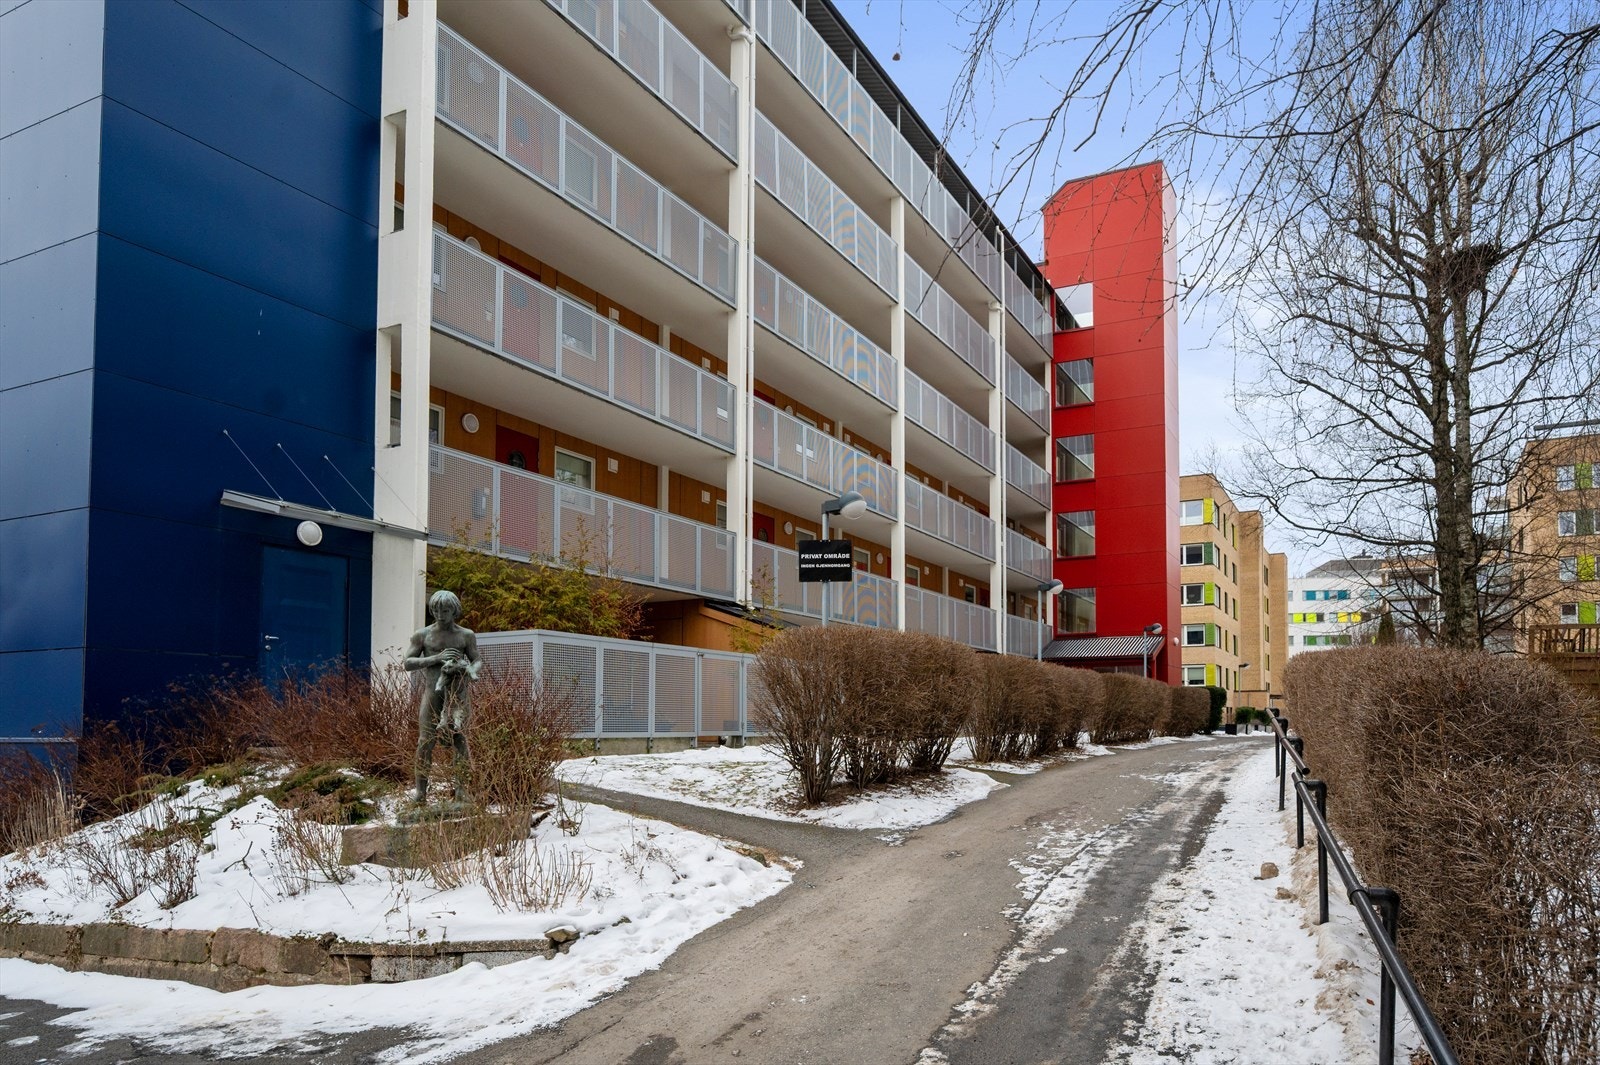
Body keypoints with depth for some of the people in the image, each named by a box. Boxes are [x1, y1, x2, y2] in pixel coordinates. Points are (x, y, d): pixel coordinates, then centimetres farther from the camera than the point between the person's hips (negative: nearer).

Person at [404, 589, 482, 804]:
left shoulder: (466, 635, 9)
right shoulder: (422, 635, 7)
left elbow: (478, 660, 10)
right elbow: (408, 663, 1)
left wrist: (472, 670, -15)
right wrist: (436, 658, -14)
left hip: (457, 692, 0)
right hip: (431, 691, 0)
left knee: (460, 739, -3)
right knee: (426, 741, -7)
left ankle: (461, 788, 2)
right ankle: (421, 790, -3)